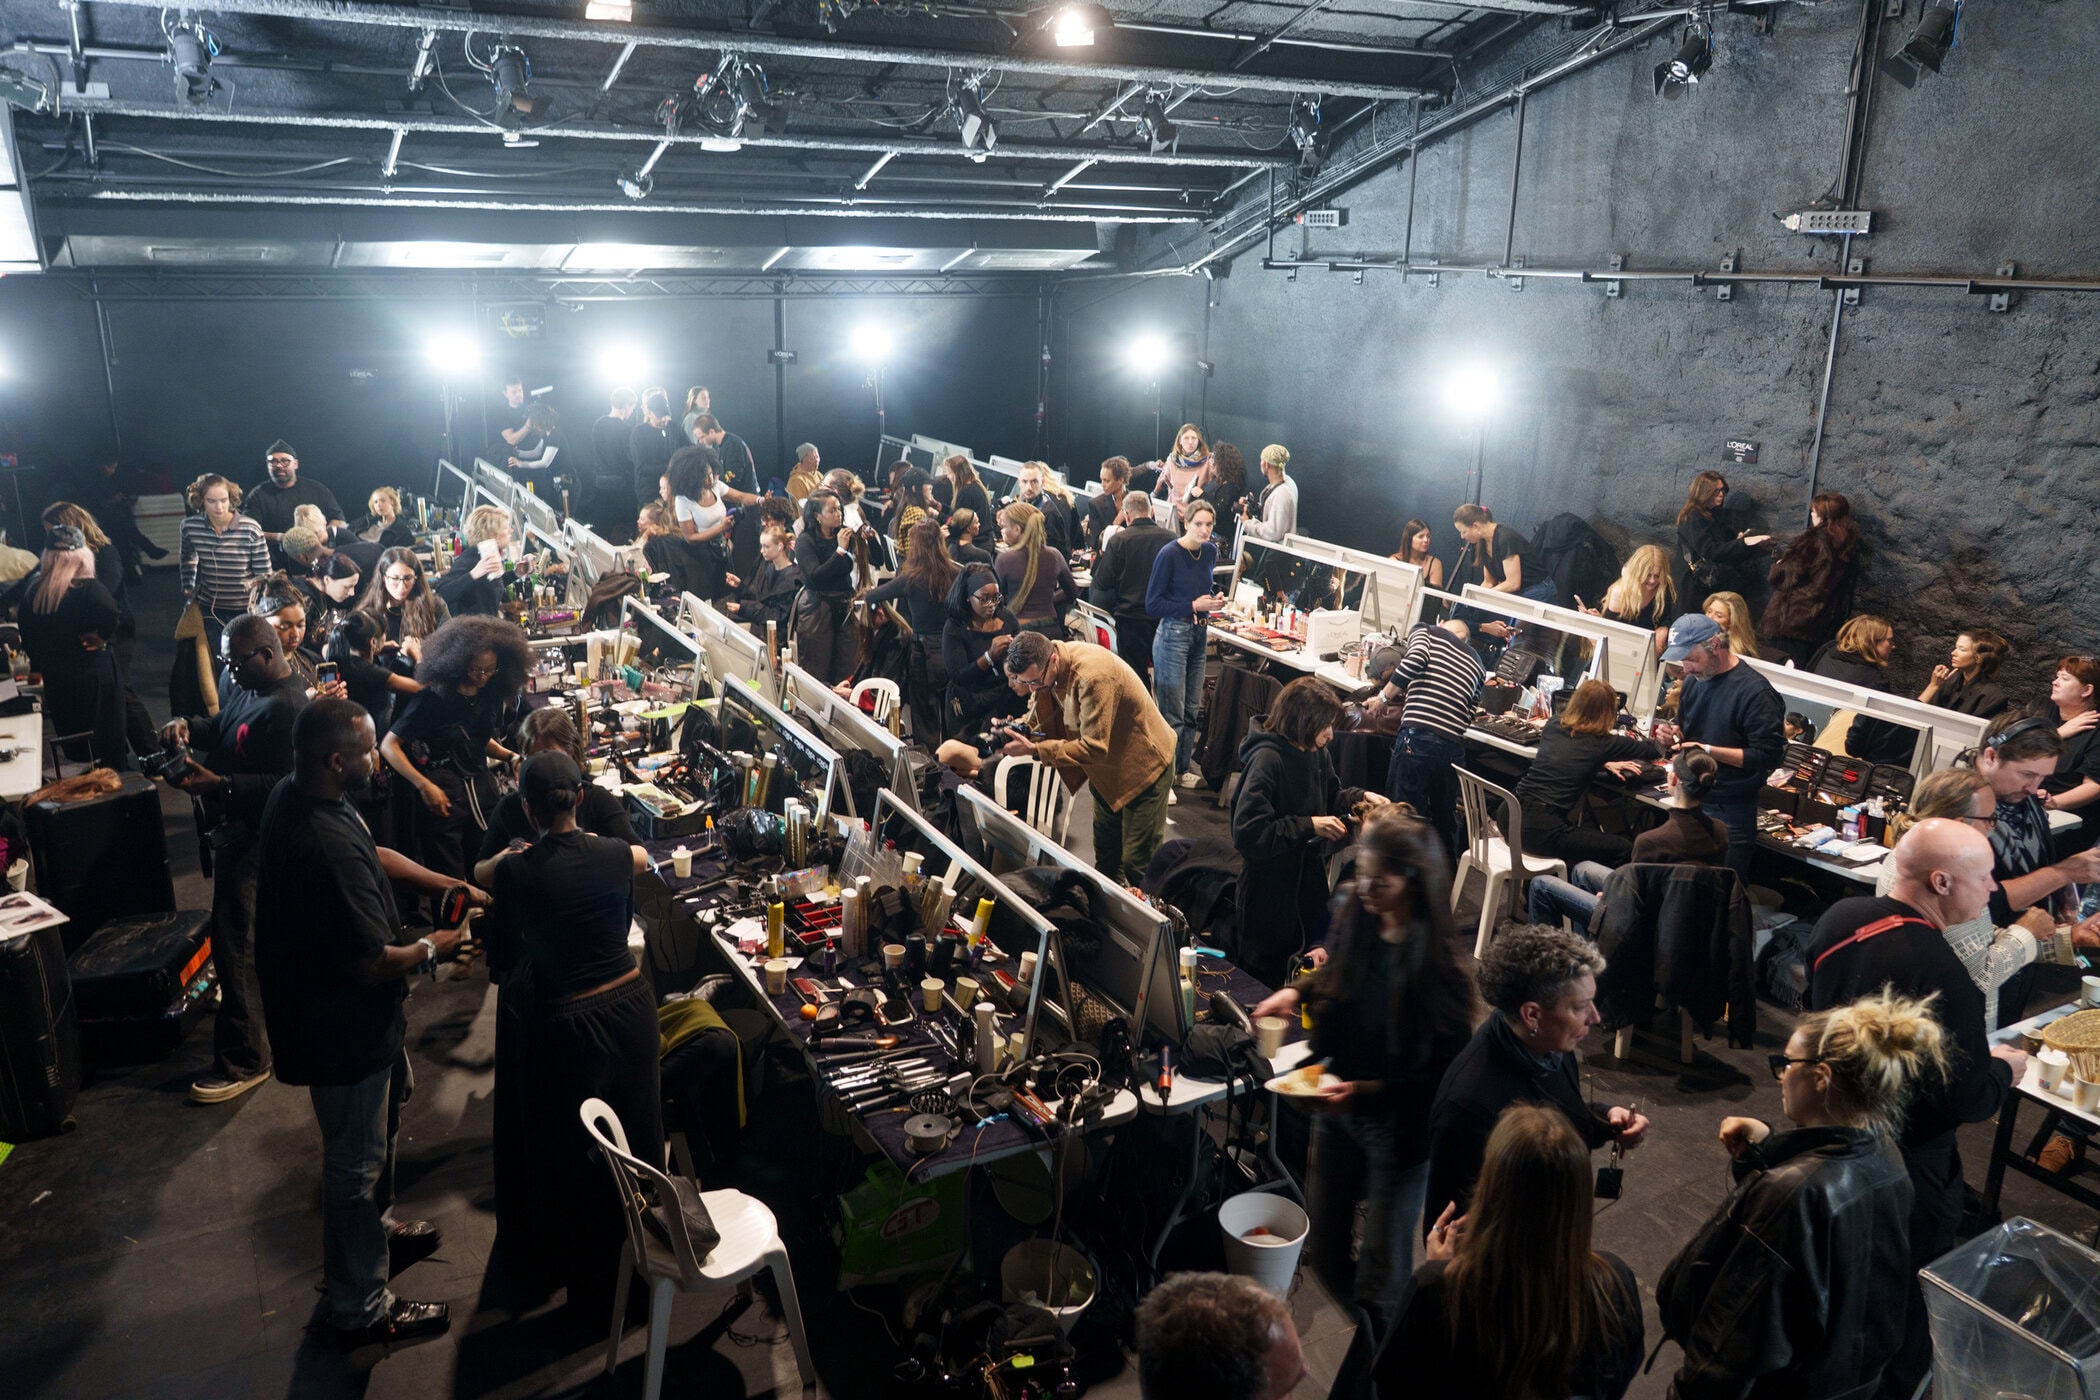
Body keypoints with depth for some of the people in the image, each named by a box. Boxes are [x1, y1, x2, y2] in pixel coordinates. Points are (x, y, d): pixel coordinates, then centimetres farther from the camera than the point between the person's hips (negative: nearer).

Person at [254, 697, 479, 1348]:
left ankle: (376, 1227, 54)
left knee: (380, 1130, 31)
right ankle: (361, 1309, 28)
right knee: (356, 1164, 9)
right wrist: (430, 948, -11)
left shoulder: (293, 796, -6)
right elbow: (374, 962, -31)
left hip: (333, 1012, 10)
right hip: (344, 1030, -10)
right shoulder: (328, 847, -37)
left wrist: (453, 886, 7)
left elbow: (375, 854, 10)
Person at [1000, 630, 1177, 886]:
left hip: (1144, 765, -8)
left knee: (1137, 864, -3)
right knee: (1106, 856, 18)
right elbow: (1046, 720, -2)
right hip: (1108, 767, 8)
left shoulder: (1092, 676, -36)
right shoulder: (1044, 666, -11)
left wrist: (1034, 750, -33)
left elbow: (1094, 748, -34)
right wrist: (1018, 729, -21)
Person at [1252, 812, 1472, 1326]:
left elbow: (1443, 1071, -17)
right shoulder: (1353, 924, -7)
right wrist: (1296, 994, -7)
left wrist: (1369, 1090, -25)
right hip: (1337, 1110, 6)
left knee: (1379, 1281, 8)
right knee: (1324, 1248, 20)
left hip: (1399, 1125, -6)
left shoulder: (1438, 964, -23)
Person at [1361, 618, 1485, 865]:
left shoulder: (1425, 630, 15)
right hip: (1454, 746, 5)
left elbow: (1415, 659, -8)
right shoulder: (1477, 662, 26)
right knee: (1446, 822, 18)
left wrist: (1384, 697, 2)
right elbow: (1468, 714, 18)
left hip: (1418, 737, -5)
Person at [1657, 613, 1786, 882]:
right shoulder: (1695, 681, 9)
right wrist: (1673, 738, 1)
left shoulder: (1755, 692, -14)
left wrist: (1708, 750, -21)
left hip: (1730, 812, -7)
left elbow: (1769, 756, -19)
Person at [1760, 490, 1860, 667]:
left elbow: (1785, 576, -16)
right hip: (1824, 624, 8)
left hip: (1794, 617, -8)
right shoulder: (1849, 542, 7)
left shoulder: (1815, 540, -16)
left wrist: (1776, 568, 6)